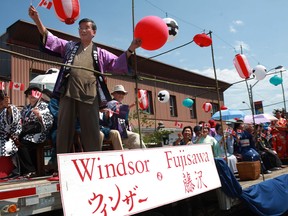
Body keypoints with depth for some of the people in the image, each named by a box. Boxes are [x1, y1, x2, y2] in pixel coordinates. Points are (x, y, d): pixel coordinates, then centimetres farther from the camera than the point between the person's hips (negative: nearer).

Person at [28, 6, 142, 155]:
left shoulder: (100, 53, 21)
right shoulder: (69, 46, 23)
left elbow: (118, 63, 14)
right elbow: (50, 39, 16)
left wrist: (131, 49, 0)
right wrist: (37, 20, 3)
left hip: (90, 96, -1)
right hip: (68, 94, 1)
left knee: (92, 132, -2)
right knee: (64, 130, 0)